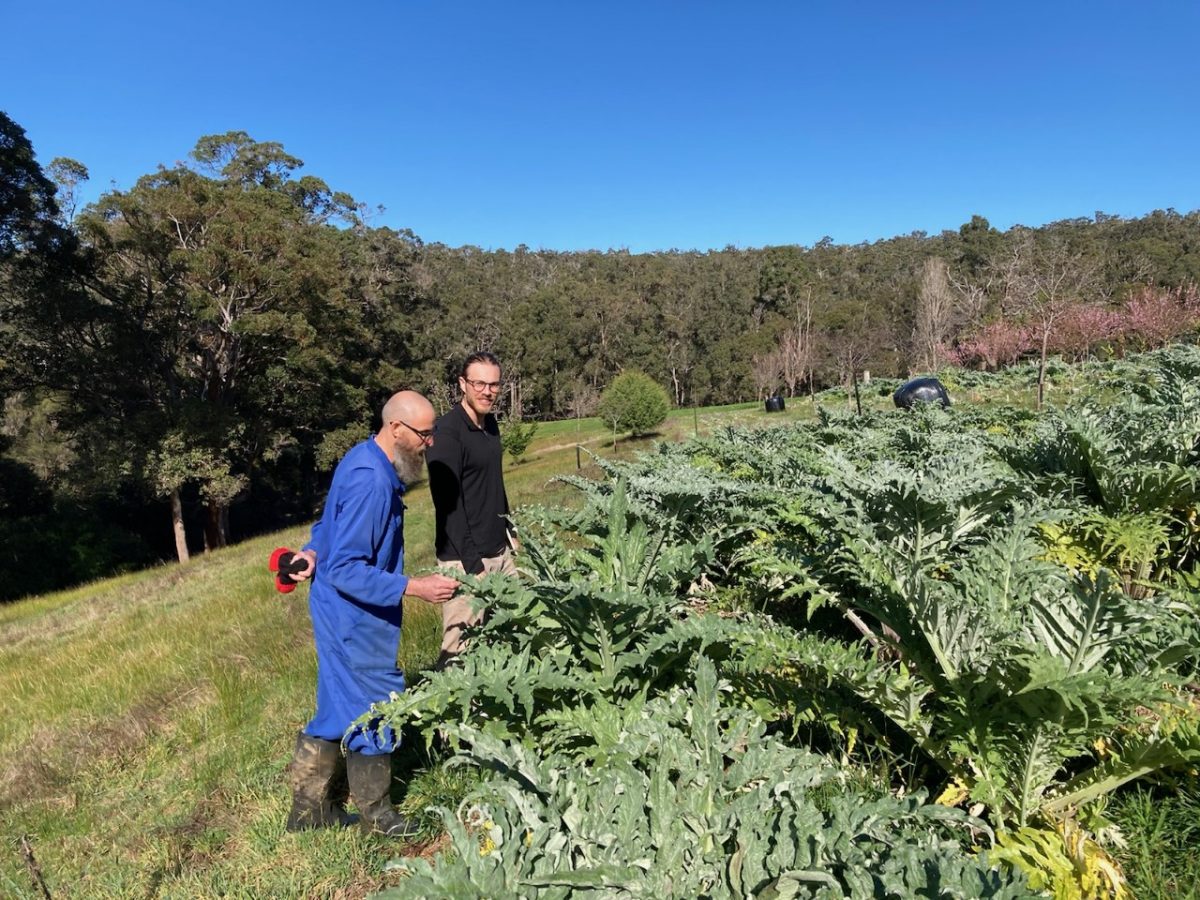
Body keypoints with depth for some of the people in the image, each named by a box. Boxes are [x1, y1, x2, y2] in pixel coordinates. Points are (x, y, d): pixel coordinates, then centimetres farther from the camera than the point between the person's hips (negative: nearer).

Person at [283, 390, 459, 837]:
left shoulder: (366, 460, 4)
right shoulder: (371, 483, -28)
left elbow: (333, 522, 18)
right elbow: (345, 570, -29)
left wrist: (313, 551, 3)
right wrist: (413, 588, -30)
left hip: (345, 614, 10)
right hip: (355, 618, -10)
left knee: (342, 707, 20)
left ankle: (311, 807, 35)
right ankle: (375, 813, 27)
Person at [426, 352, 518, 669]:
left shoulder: (490, 423, 10)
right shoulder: (448, 431, -15)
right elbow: (447, 502, -18)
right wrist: (471, 564, -19)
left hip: (500, 551, 8)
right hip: (465, 558, -8)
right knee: (460, 648, -4)